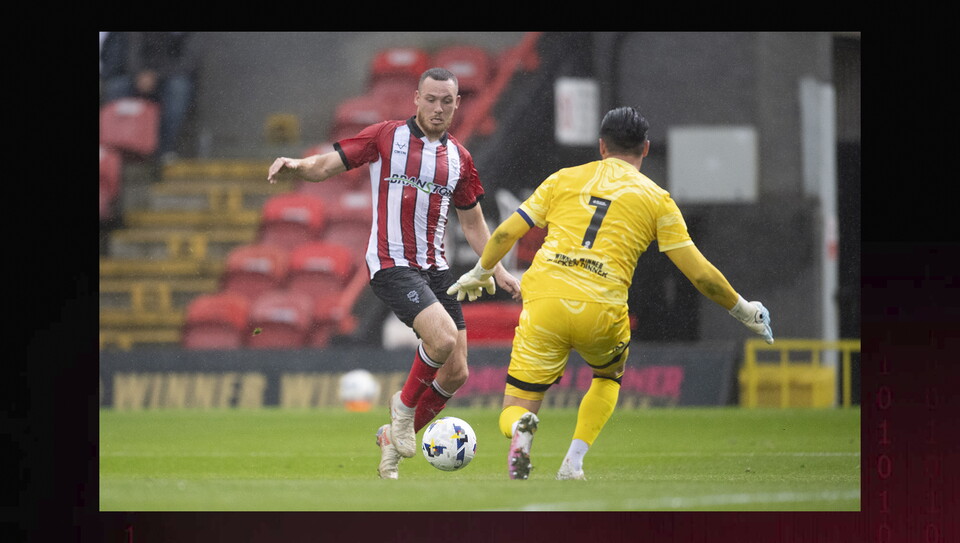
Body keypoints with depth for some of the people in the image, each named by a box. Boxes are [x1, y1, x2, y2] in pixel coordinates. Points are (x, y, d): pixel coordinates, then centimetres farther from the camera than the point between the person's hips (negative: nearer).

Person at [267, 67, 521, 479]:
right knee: (443, 339, -27)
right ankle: (405, 404, 1)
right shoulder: (386, 137, -1)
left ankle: (395, 437, 21)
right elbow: (328, 166, -2)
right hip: (391, 265, -6)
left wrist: (498, 272, 14)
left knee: (456, 373, 1)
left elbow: (472, 223, 21)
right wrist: (297, 166, -23)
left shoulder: (459, 159, 12)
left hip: (435, 268, 6)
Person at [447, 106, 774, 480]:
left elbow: (506, 233, 18)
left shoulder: (564, 179, 16)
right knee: (610, 374, 34)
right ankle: (573, 463, 13)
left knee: (514, 412, 10)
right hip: (601, 314, 0)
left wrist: (479, 274, 36)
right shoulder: (656, 199, 12)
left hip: (543, 300, 0)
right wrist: (743, 311, 23)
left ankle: (521, 428, -30)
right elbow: (700, 273, 9)